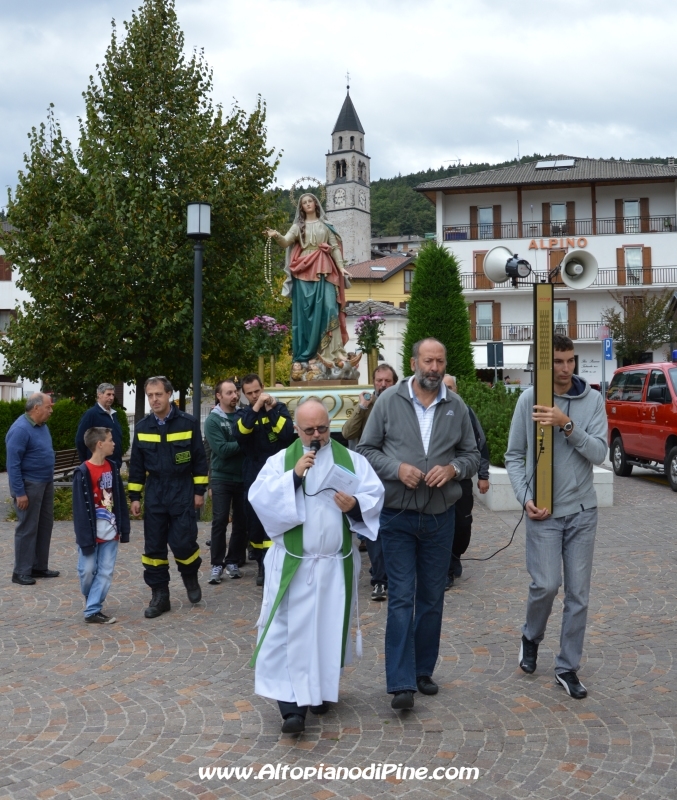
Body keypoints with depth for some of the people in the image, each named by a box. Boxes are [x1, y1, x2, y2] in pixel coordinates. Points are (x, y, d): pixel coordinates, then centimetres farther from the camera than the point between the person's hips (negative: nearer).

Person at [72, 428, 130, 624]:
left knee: (106, 572, 1)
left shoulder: (112, 467, 6)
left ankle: (93, 610, 6)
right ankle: (91, 607, 28)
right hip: (92, 532, -5)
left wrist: (124, 527, 9)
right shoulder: (83, 473, -13)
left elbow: (120, 500, 11)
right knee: (88, 570, 6)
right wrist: (84, 537, -15)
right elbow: (80, 508, -13)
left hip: (110, 532, 5)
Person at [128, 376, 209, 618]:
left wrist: (199, 491, -3)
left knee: (182, 542, -7)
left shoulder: (188, 423, -5)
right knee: (154, 546, 3)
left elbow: (199, 459, -1)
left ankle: (190, 577, 23)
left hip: (182, 492, -3)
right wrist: (134, 497, 5)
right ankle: (159, 595, 14)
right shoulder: (142, 427, 4)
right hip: (154, 493, 3)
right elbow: (136, 465, 8)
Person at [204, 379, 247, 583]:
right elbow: (222, 449, -17)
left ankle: (233, 562, 19)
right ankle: (217, 564, 6)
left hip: (243, 476, 3)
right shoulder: (213, 420, -6)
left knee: (242, 522, 8)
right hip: (222, 478, -3)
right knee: (220, 522, -2)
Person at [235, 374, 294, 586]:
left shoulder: (279, 407, 2)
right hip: (253, 477, 3)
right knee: (254, 522, 8)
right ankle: (262, 564, 22)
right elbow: (239, 434, -15)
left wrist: (271, 410, -17)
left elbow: (288, 434, -13)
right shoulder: (244, 413, 7)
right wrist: (256, 408, -22)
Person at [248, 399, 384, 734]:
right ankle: (291, 705, -4)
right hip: (292, 564, -1)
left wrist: (355, 504, -20)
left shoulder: (351, 460, 6)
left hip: (336, 564, 2)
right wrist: (294, 475, -20)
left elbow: (375, 497, 0)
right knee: (288, 631, -6)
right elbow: (258, 497, -10)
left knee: (329, 629, 11)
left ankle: (320, 690, 30)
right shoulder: (280, 460, 2)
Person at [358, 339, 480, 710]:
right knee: (401, 597, -4)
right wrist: (397, 468, -16)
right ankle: (401, 683, -2)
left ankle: (423, 671, 26)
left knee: (432, 598, 12)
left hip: (440, 516, 3)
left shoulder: (456, 406, 4)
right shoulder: (389, 400, -3)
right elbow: (366, 450, 0)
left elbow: (471, 455, 10)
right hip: (398, 516, -3)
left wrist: (453, 468, -11)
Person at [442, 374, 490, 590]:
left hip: (462, 479, 2)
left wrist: (483, 475, 5)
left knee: (463, 524, 8)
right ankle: (446, 570, 14)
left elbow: (481, 444, 6)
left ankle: (455, 558, 33)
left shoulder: (466, 412, 0)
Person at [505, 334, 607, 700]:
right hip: (543, 512, -2)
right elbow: (514, 456, 3)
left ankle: (568, 667, 18)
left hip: (583, 511, 2)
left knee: (578, 593, 5)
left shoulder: (593, 400, -2)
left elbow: (599, 453, -10)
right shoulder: (528, 399, -3)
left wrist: (568, 425, -23)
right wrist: (525, 497, -8)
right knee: (546, 584, -7)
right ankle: (531, 637, 24)